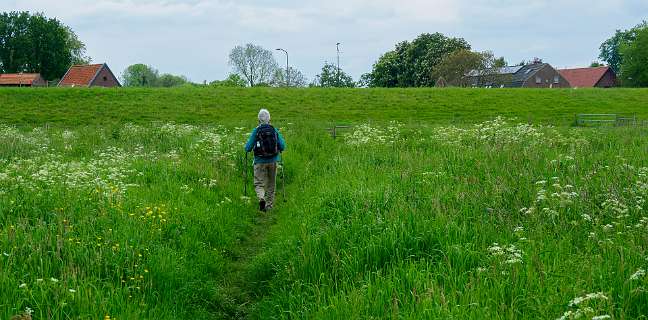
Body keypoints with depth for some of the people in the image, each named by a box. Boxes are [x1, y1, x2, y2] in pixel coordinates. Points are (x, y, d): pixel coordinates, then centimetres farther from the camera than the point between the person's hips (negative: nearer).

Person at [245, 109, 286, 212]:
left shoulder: (256, 131, -6)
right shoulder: (275, 130, 0)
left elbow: (248, 148, -7)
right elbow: (282, 146, -3)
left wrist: (247, 148, 17)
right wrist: (279, 150, 19)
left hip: (260, 161, -2)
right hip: (273, 161, 2)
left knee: (259, 184, 3)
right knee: (271, 185, 15)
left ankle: (261, 199, -24)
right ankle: (269, 206, 20)